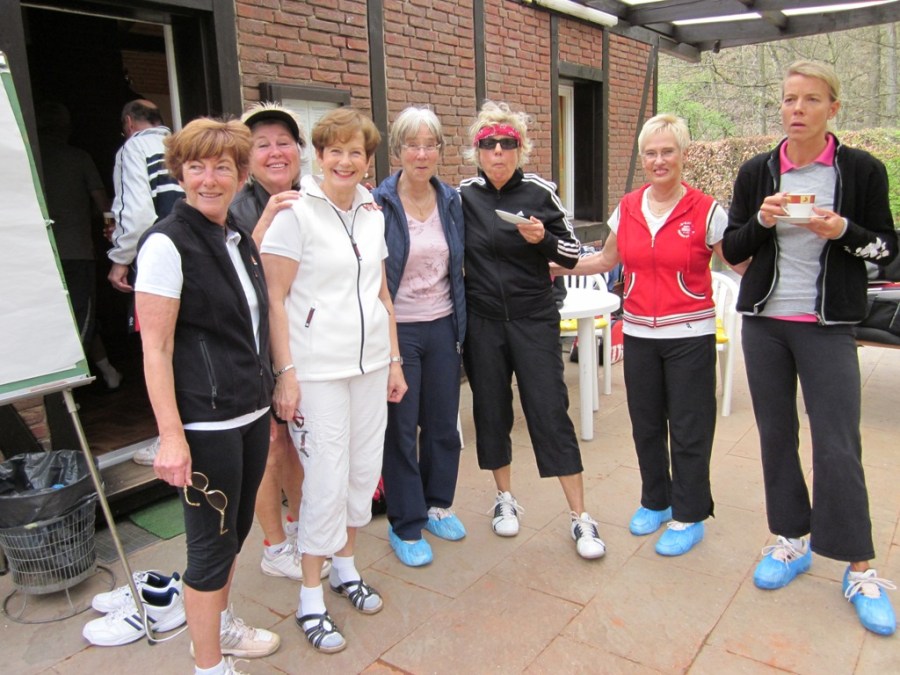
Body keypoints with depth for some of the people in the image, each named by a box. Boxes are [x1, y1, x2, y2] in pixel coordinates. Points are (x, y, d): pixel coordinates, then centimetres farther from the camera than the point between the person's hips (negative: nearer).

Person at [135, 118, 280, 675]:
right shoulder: (167, 242, -14)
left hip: (252, 413, 8)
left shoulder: (240, 236, 8)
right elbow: (156, 348, -17)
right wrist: (170, 436, -20)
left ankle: (222, 623, 44)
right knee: (211, 543, 5)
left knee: (236, 529, 22)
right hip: (206, 423, -8)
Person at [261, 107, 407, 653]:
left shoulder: (373, 212, 10)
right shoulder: (297, 212, -8)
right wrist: (286, 372, -15)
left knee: (366, 469, 12)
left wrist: (394, 358, 13)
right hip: (317, 367, -6)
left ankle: (345, 564, 34)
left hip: (371, 362, 6)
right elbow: (275, 298, -10)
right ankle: (311, 597, 17)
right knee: (327, 478, -2)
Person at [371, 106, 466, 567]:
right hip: (397, 330, -4)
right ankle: (405, 525, 20)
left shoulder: (451, 201, 6)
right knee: (400, 428, 5)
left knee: (443, 421, 13)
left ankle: (437, 504, 34)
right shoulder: (378, 204, -8)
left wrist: (461, 325, 11)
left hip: (442, 326, 5)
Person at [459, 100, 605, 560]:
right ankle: (505, 498, 31)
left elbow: (572, 254, 0)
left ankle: (580, 517, 9)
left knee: (551, 413, -3)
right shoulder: (462, 196, 0)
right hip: (482, 321, 2)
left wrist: (543, 238, -18)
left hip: (534, 320, -2)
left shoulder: (540, 191, -4)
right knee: (491, 410, 11)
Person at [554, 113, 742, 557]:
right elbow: (607, 259, 16)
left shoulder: (705, 210, -8)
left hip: (689, 334, -4)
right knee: (646, 424, 14)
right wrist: (560, 268, 10)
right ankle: (655, 501, 34)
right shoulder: (627, 208, 4)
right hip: (638, 333, 4)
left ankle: (688, 516, 22)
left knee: (688, 428, 5)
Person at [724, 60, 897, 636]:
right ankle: (792, 541, 26)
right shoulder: (757, 172, 5)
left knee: (838, 446, -5)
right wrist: (761, 221, -12)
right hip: (764, 322, 3)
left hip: (828, 326, -3)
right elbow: (732, 249, 7)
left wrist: (843, 231, -16)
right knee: (776, 435, 9)